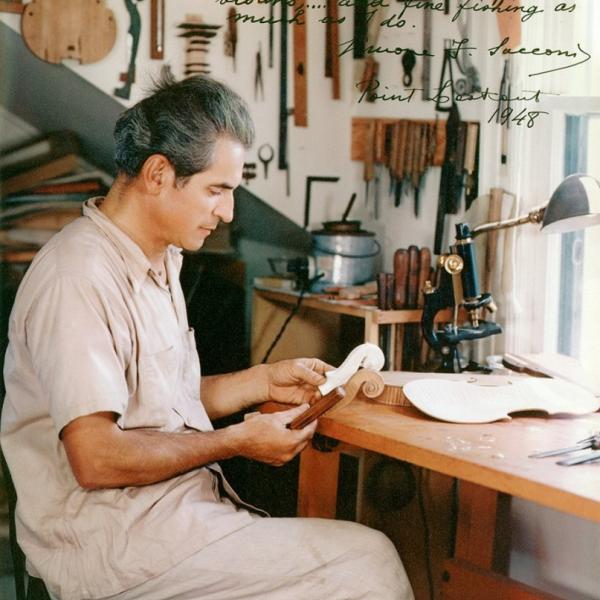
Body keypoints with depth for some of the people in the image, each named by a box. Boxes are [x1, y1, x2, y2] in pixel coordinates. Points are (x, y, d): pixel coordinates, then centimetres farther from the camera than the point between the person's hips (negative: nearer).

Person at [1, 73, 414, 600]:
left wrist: (263, 380, 10)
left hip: (178, 505, 9)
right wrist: (237, 442, -13)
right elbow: (96, 458, -23)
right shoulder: (80, 278, -17)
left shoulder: (159, 262, 15)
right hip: (115, 540, -9)